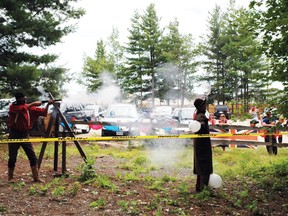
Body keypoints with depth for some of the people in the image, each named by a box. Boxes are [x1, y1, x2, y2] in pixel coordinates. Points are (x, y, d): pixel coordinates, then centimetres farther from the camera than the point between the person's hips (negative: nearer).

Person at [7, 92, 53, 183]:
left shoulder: (30, 108, 3)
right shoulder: (13, 107, -7)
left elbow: (43, 112, 0)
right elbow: (22, 108, -28)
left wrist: (48, 104, -15)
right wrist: (33, 103, -25)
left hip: (25, 135, 3)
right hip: (14, 134, -3)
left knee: (33, 157, 0)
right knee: (12, 158, 5)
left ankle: (36, 178, 7)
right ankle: (10, 177, 22)